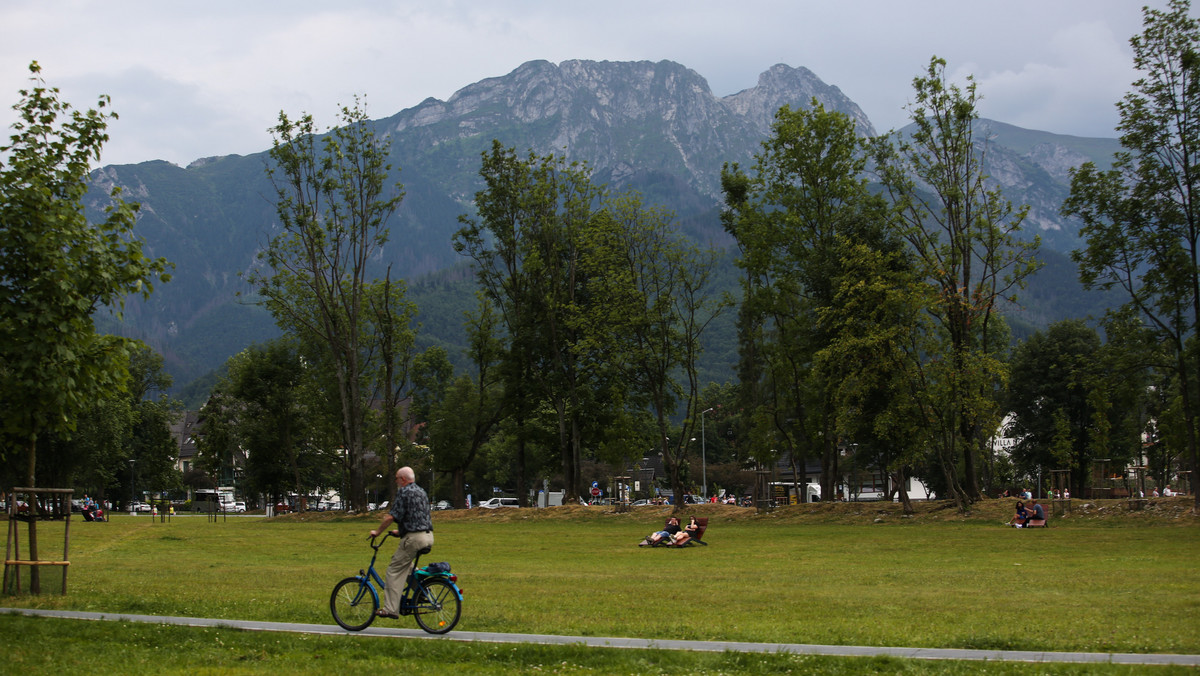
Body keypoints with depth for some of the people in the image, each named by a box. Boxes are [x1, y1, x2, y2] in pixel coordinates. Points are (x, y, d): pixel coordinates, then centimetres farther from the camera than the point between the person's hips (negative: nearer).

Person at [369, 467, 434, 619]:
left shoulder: (403, 492, -8)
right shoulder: (421, 491, 19)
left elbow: (392, 517, -14)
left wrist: (378, 531, -2)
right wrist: (401, 531, 33)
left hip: (414, 538, -9)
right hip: (428, 536, 9)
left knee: (395, 570, -4)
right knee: (405, 563, 29)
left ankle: (391, 609, -10)